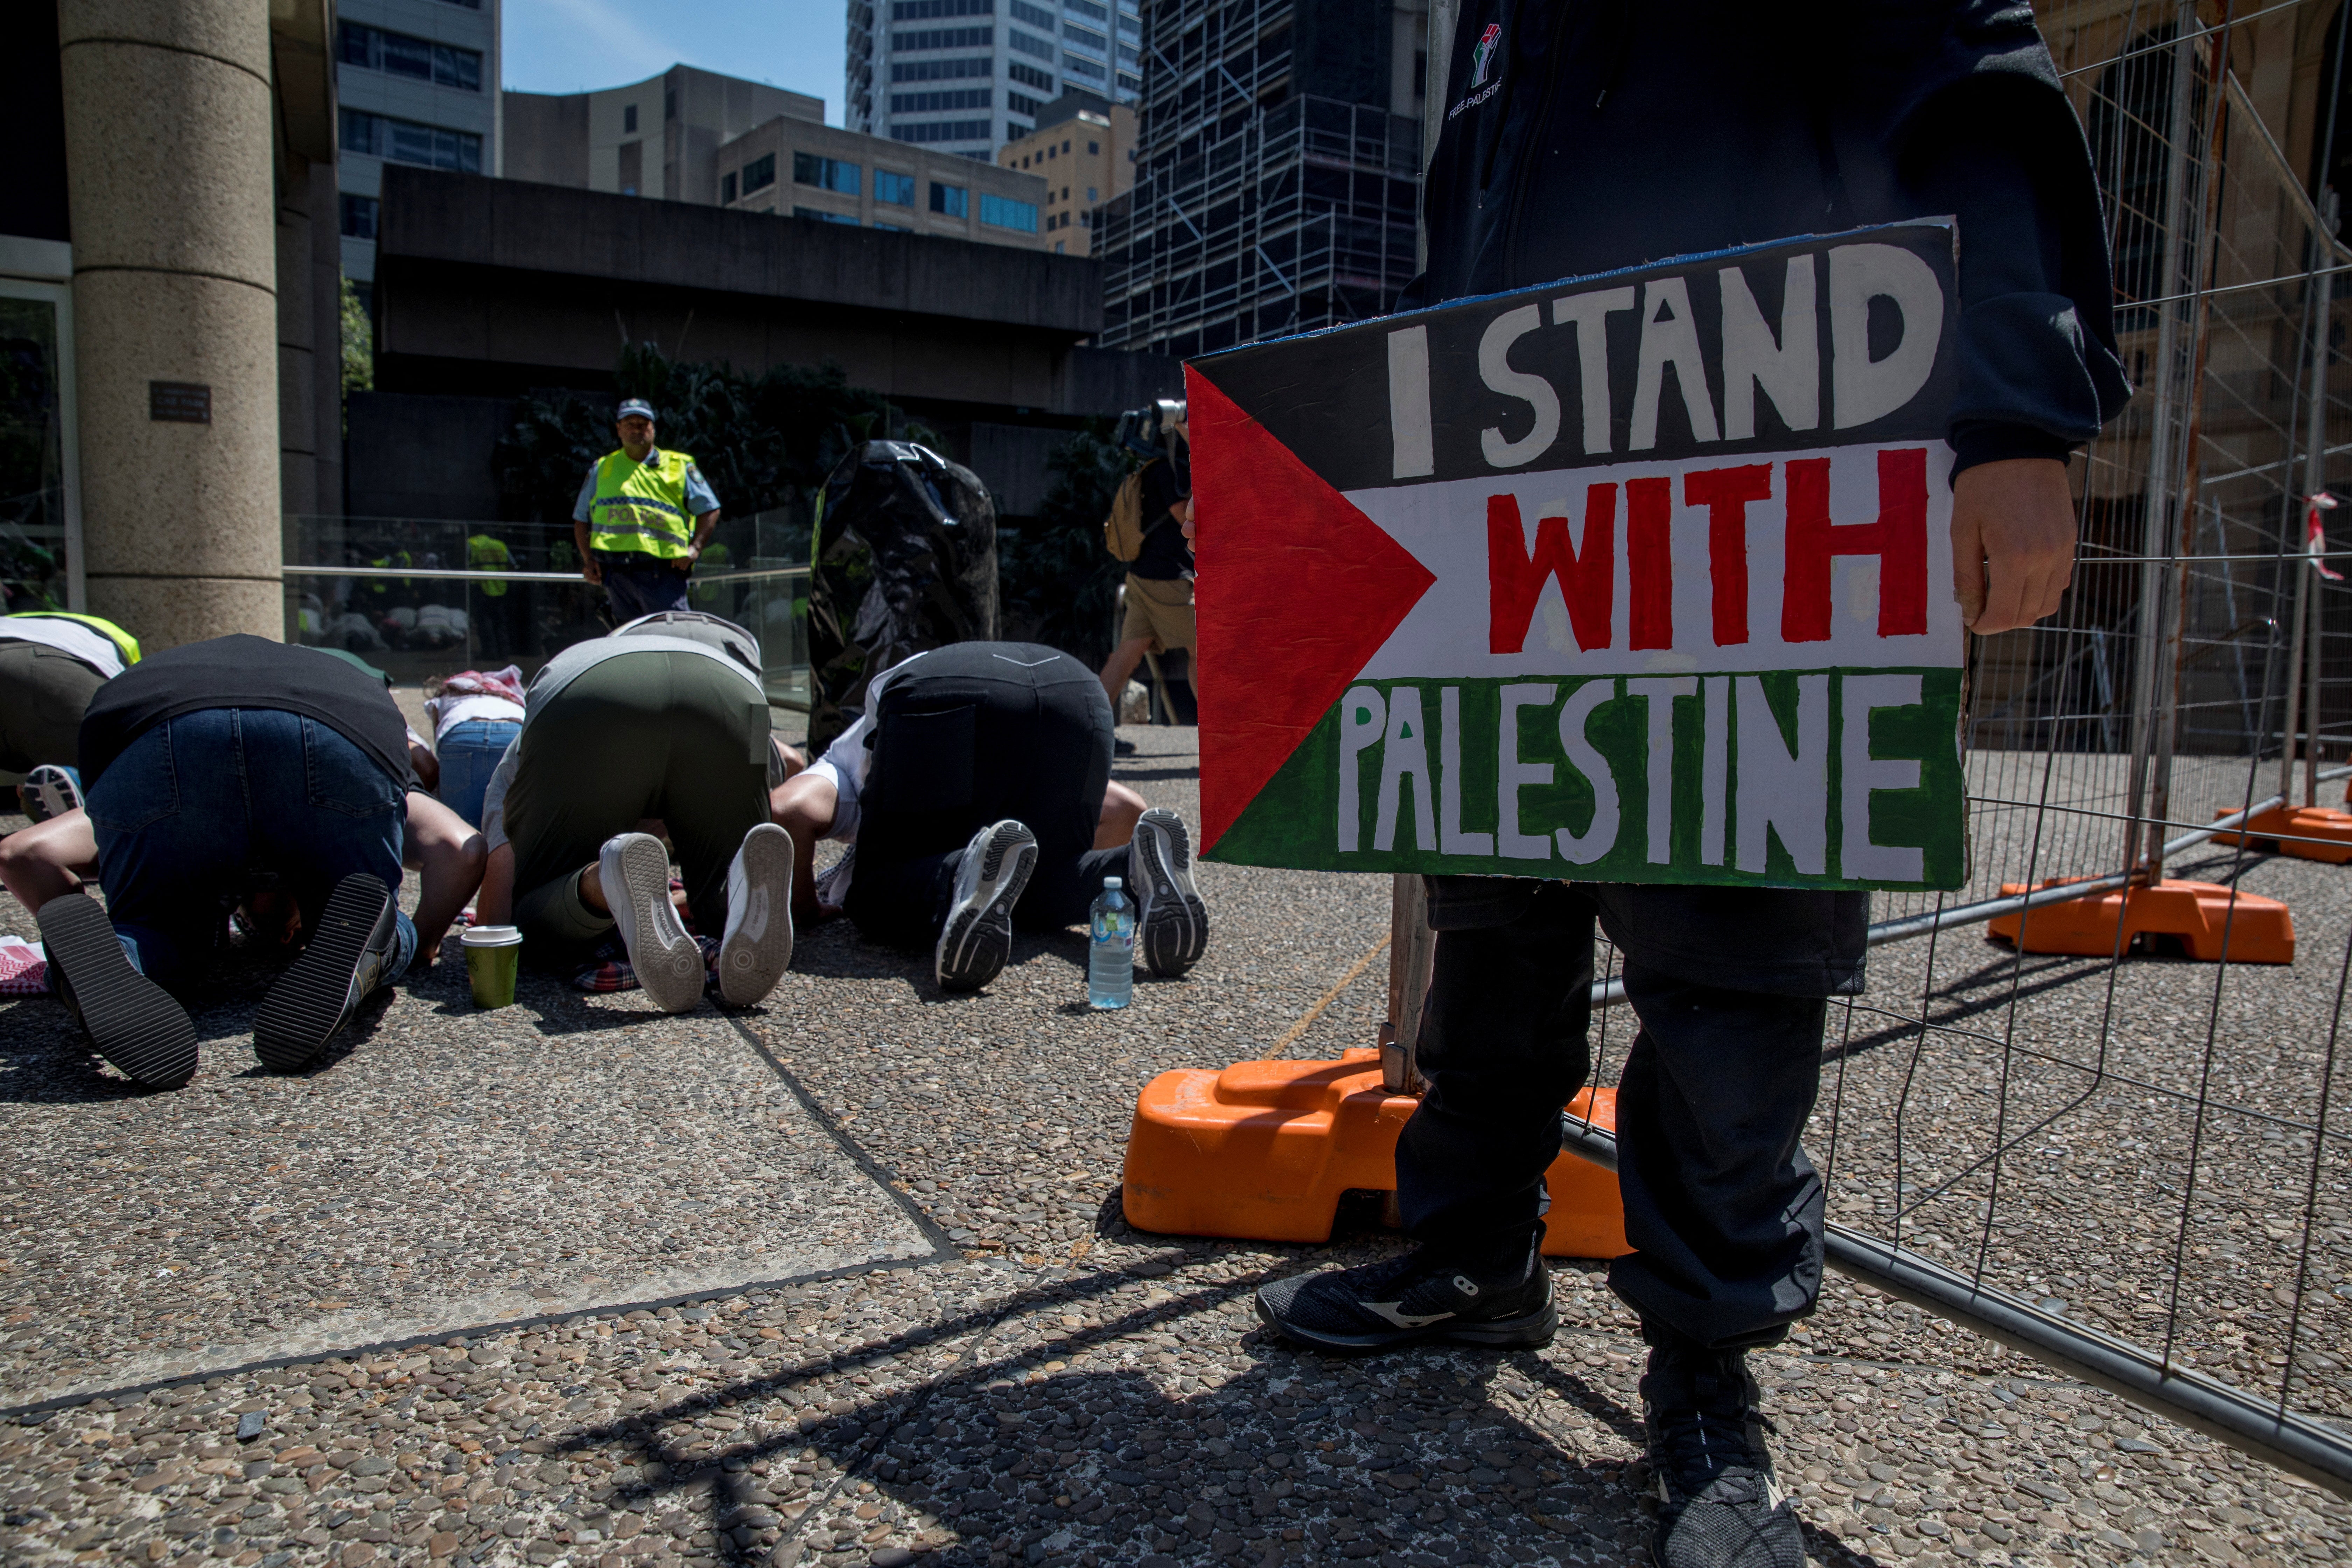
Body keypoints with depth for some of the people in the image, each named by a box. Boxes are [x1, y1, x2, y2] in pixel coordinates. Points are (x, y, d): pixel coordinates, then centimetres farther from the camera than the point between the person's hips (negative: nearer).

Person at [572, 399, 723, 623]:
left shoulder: (679, 466, 12)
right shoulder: (602, 469, 20)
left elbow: (709, 510, 9)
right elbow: (581, 519, 21)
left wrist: (695, 547, -5)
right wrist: (588, 559, 7)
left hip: (663, 573, -3)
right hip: (616, 573, 3)